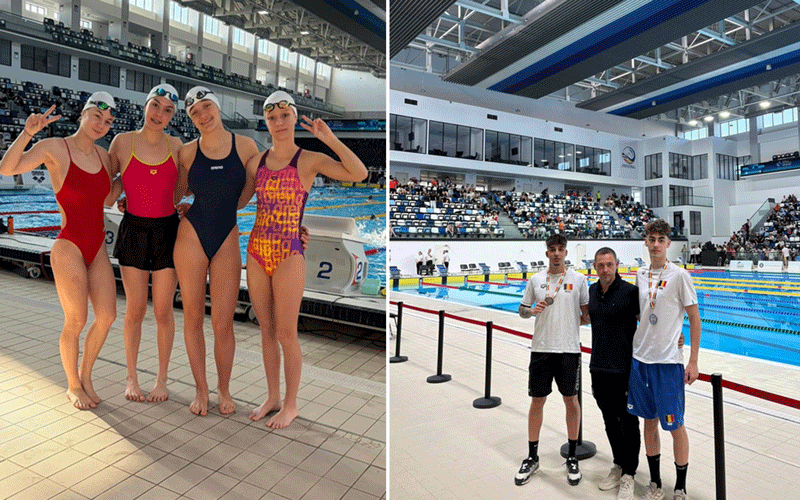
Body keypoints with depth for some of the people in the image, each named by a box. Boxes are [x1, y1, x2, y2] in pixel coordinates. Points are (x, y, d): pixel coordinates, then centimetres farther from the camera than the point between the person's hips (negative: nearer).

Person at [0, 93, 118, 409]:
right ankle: (73, 386, 22)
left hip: (98, 247, 6)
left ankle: (85, 376, 25)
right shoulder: (54, 148, -6)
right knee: (76, 321, 1)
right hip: (69, 247, -6)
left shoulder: (104, 156, 10)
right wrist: (27, 132, -28)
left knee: (107, 315, 3)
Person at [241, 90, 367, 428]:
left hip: (288, 255, -5)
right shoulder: (257, 162, 10)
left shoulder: (310, 160, -4)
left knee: (286, 334, 3)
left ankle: (290, 405, 22)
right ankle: (272, 398, 31)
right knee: (266, 331, 14)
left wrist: (330, 139, -17)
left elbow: (360, 174, -19)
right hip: (256, 253, 5)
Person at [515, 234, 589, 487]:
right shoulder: (535, 280, 4)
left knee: (571, 400, 10)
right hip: (541, 349, 1)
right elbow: (522, 310, 9)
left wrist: (574, 320, -6)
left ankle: (572, 458, 29)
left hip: (569, 349, -1)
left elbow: (587, 312, 8)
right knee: (537, 401, 8)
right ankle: (532, 458, 23)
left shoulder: (578, 279, 0)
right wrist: (532, 310, -9)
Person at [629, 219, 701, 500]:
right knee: (649, 421, 14)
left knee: (675, 426, 6)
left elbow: (694, 319, -5)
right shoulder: (640, 274, 6)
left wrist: (693, 361, -8)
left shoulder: (679, 276, -8)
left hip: (668, 361, -5)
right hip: (640, 358, 5)